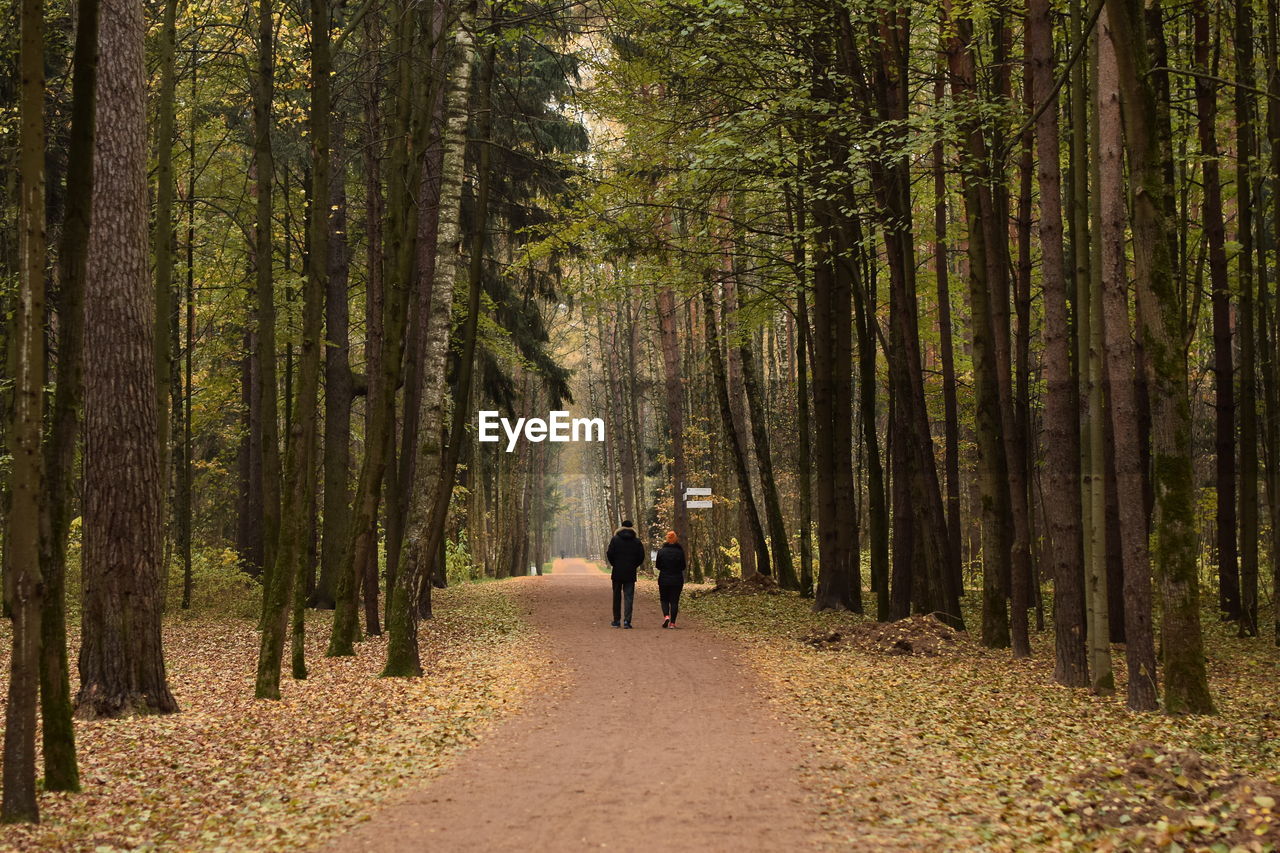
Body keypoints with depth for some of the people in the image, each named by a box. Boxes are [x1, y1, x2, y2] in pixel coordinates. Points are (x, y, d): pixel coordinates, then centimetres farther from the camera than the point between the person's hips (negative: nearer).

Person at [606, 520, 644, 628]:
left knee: (617, 597, 11)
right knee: (629, 597, 1)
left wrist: (614, 564, 7)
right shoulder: (637, 542, 1)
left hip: (617, 572, 0)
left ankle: (617, 620, 14)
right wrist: (634, 566, 10)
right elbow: (641, 557, -1)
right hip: (630, 574, 0)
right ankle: (627, 620, -9)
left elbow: (610, 554, -8)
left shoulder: (615, 539, -3)